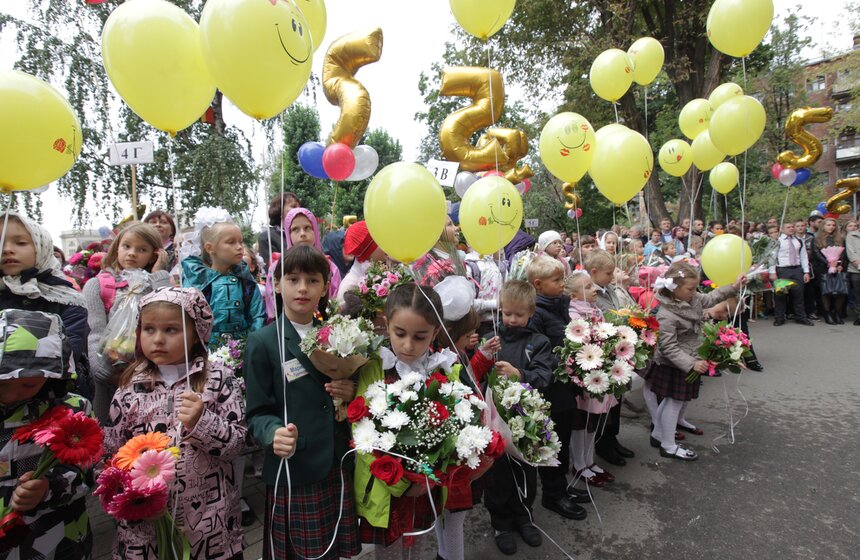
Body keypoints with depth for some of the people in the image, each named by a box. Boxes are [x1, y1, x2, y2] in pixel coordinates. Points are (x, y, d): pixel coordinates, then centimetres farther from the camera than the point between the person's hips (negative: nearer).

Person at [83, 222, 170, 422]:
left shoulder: (156, 284, 12)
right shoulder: (97, 285, 6)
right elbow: (96, 333, -6)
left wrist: (158, 275, -1)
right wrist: (108, 372, -19)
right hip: (111, 375, -1)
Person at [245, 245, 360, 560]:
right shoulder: (262, 342, -6)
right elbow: (257, 412, -5)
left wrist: (352, 394, -7)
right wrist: (274, 434, -26)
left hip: (339, 466, 4)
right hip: (292, 471, -4)